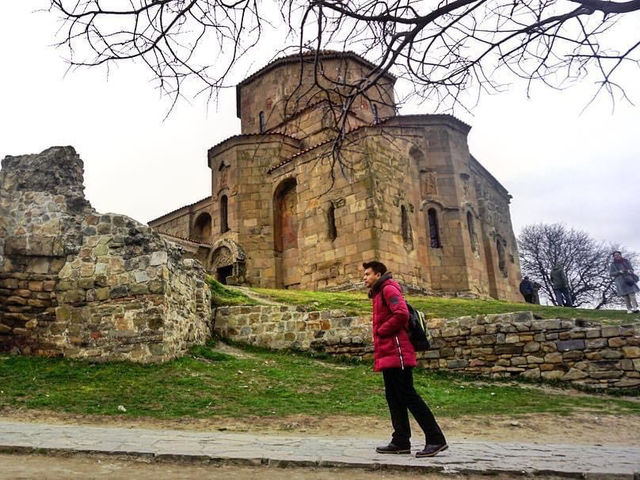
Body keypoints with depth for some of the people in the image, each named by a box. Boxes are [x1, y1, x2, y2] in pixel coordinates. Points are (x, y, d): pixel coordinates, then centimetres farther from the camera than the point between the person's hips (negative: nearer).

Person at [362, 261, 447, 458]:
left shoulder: (388, 289, -7)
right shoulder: (378, 294, 23)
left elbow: (401, 314, -22)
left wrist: (380, 331, -13)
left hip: (396, 353, -10)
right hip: (389, 354, 10)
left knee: (407, 395, -8)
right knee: (394, 397, 10)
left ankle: (435, 439, -3)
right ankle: (401, 441, 15)